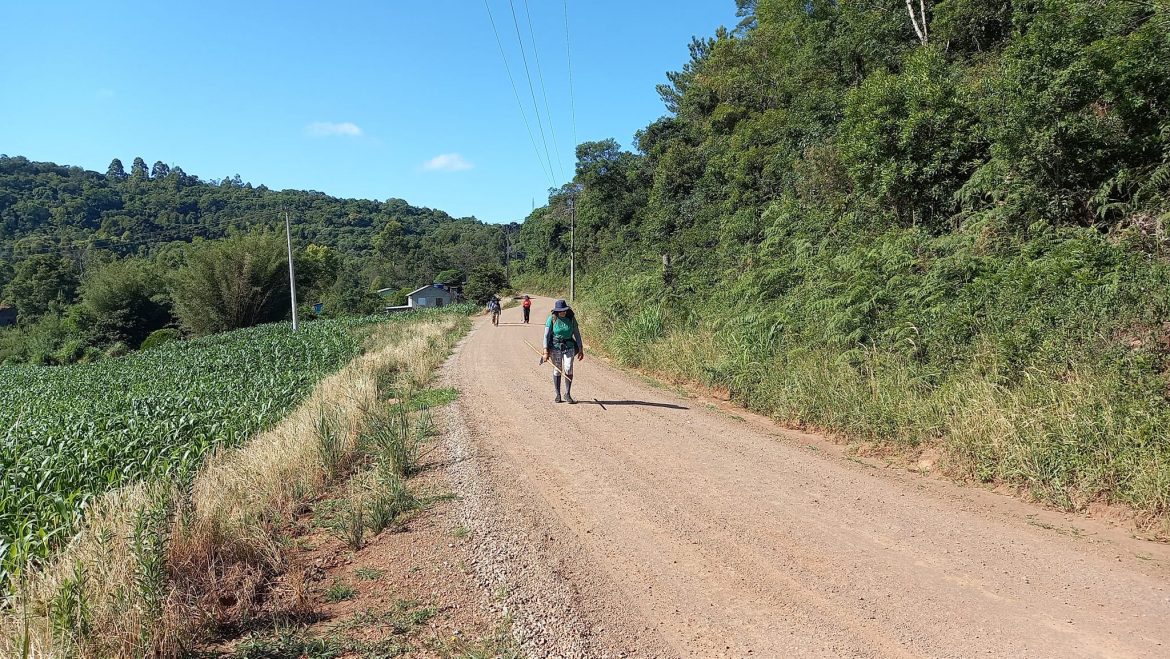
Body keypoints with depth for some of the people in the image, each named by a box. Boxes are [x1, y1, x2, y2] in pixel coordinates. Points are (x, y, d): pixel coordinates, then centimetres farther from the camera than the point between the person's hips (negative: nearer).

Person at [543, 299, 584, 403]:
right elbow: (546, 335, -7)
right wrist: (546, 351, -14)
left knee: (568, 369, -14)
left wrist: (580, 349, 9)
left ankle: (567, 394, -2)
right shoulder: (552, 319, -6)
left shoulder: (571, 318, 0)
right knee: (557, 371, 5)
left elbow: (577, 334, 8)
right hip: (555, 347, -1)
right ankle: (558, 395, 16)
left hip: (569, 347, 1)